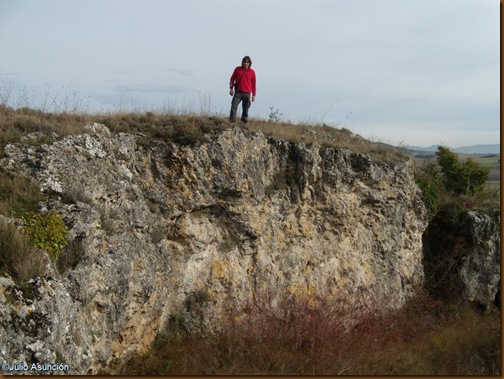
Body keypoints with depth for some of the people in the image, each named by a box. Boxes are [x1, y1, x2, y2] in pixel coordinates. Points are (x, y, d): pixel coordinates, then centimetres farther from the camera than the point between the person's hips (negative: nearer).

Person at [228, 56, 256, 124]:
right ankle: (231, 122, -14)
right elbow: (232, 79, 11)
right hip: (238, 92, 0)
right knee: (234, 106, -12)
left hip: (247, 93, 0)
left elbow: (253, 84, 7)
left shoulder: (252, 72, 4)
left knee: (245, 109, 5)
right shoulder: (237, 69, 6)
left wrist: (254, 95, 7)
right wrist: (231, 88, 2)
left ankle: (244, 122, 14)